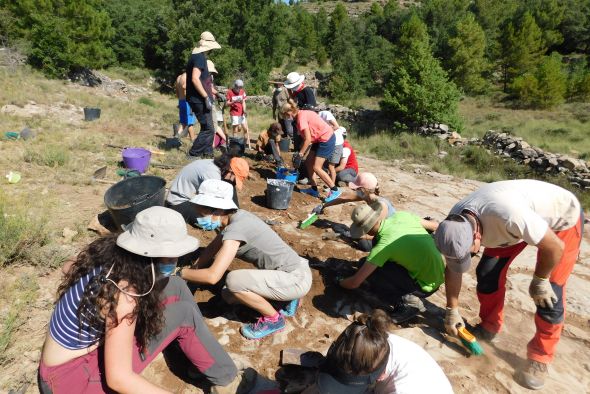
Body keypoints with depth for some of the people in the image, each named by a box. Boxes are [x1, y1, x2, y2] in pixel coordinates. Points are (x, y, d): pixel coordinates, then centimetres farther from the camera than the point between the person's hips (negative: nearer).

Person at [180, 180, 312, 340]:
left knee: (234, 281, -24)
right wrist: (192, 270, 15)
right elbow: (212, 248, 18)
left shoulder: (236, 228, -25)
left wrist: (180, 273, -13)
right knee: (229, 295, 10)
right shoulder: (235, 217, 2)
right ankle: (287, 298, 18)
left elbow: (212, 276, -29)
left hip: (297, 279, -9)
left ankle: (273, 319, -1)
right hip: (291, 272, 9)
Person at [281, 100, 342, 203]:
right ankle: (314, 189, 21)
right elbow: (306, 137, 9)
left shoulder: (301, 118, -20)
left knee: (316, 167, -9)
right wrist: (300, 152, 8)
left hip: (326, 139, -10)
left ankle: (335, 190, -1)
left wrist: (300, 154, -16)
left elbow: (308, 139, -23)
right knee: (308, 163, 11)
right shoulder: (302, 114, 8)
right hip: (320, 139, 10)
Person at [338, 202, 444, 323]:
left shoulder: (384, 245, -25)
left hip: (426, 286, -7)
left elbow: (354, 283, -20)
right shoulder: (402, 215, -10)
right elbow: (432, 226, 8)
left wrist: (339, 282, 2)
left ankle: (406, 303, -2)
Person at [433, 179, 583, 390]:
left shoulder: (507, 214, -46)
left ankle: (539, 358, 10)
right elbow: (453, 270, -9)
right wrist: (452, 311, -2)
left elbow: (555, 247, -31)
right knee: (488, 272, -4)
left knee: (550, 294, -9)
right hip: (523, 219, 5)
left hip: (562, 217, -5)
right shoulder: (455, 223, -23)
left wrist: (539, 281, -15)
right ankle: (489, 327, 19)